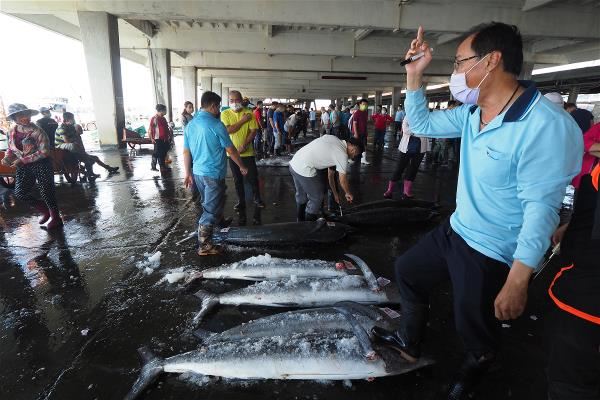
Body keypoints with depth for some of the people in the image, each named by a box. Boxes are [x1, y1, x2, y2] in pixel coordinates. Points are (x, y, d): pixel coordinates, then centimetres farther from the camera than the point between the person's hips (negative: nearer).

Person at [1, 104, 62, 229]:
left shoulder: (37, 131, -15)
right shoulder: (12, 132, 3)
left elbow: (44, 152, -20)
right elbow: (11, 148, 16)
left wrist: (23, 160, -21)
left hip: (41, 165, -7)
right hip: (24, 167, 7)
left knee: (46, 193, -1)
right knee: (20, 193, 7)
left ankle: (56, 218, 15)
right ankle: (45, 210, 26)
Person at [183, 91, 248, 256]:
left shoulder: (190, 125, 5)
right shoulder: (216, 125, -15)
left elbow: (186, 151, 8)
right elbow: (231, 150, -10)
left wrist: (188, 173, 15)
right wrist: (242, 166, 3)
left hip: (197, 172, 8)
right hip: (213, 173, -8)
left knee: (209, 203, 26)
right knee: (211, 209, 0)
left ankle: (219, 221, 50)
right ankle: (204, 246, 5)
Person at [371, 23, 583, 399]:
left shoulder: (547, 126, -26)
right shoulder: (472, 113, 0)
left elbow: (541, 209, -26)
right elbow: (422, 124, 11)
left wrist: (517, 281, -25)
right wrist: (415, 74, 0)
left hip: (491, 254, -8)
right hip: (455, 230, 8)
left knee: (476, 330, 13)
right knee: (407, 270, 22)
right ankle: (409, 341, 45)